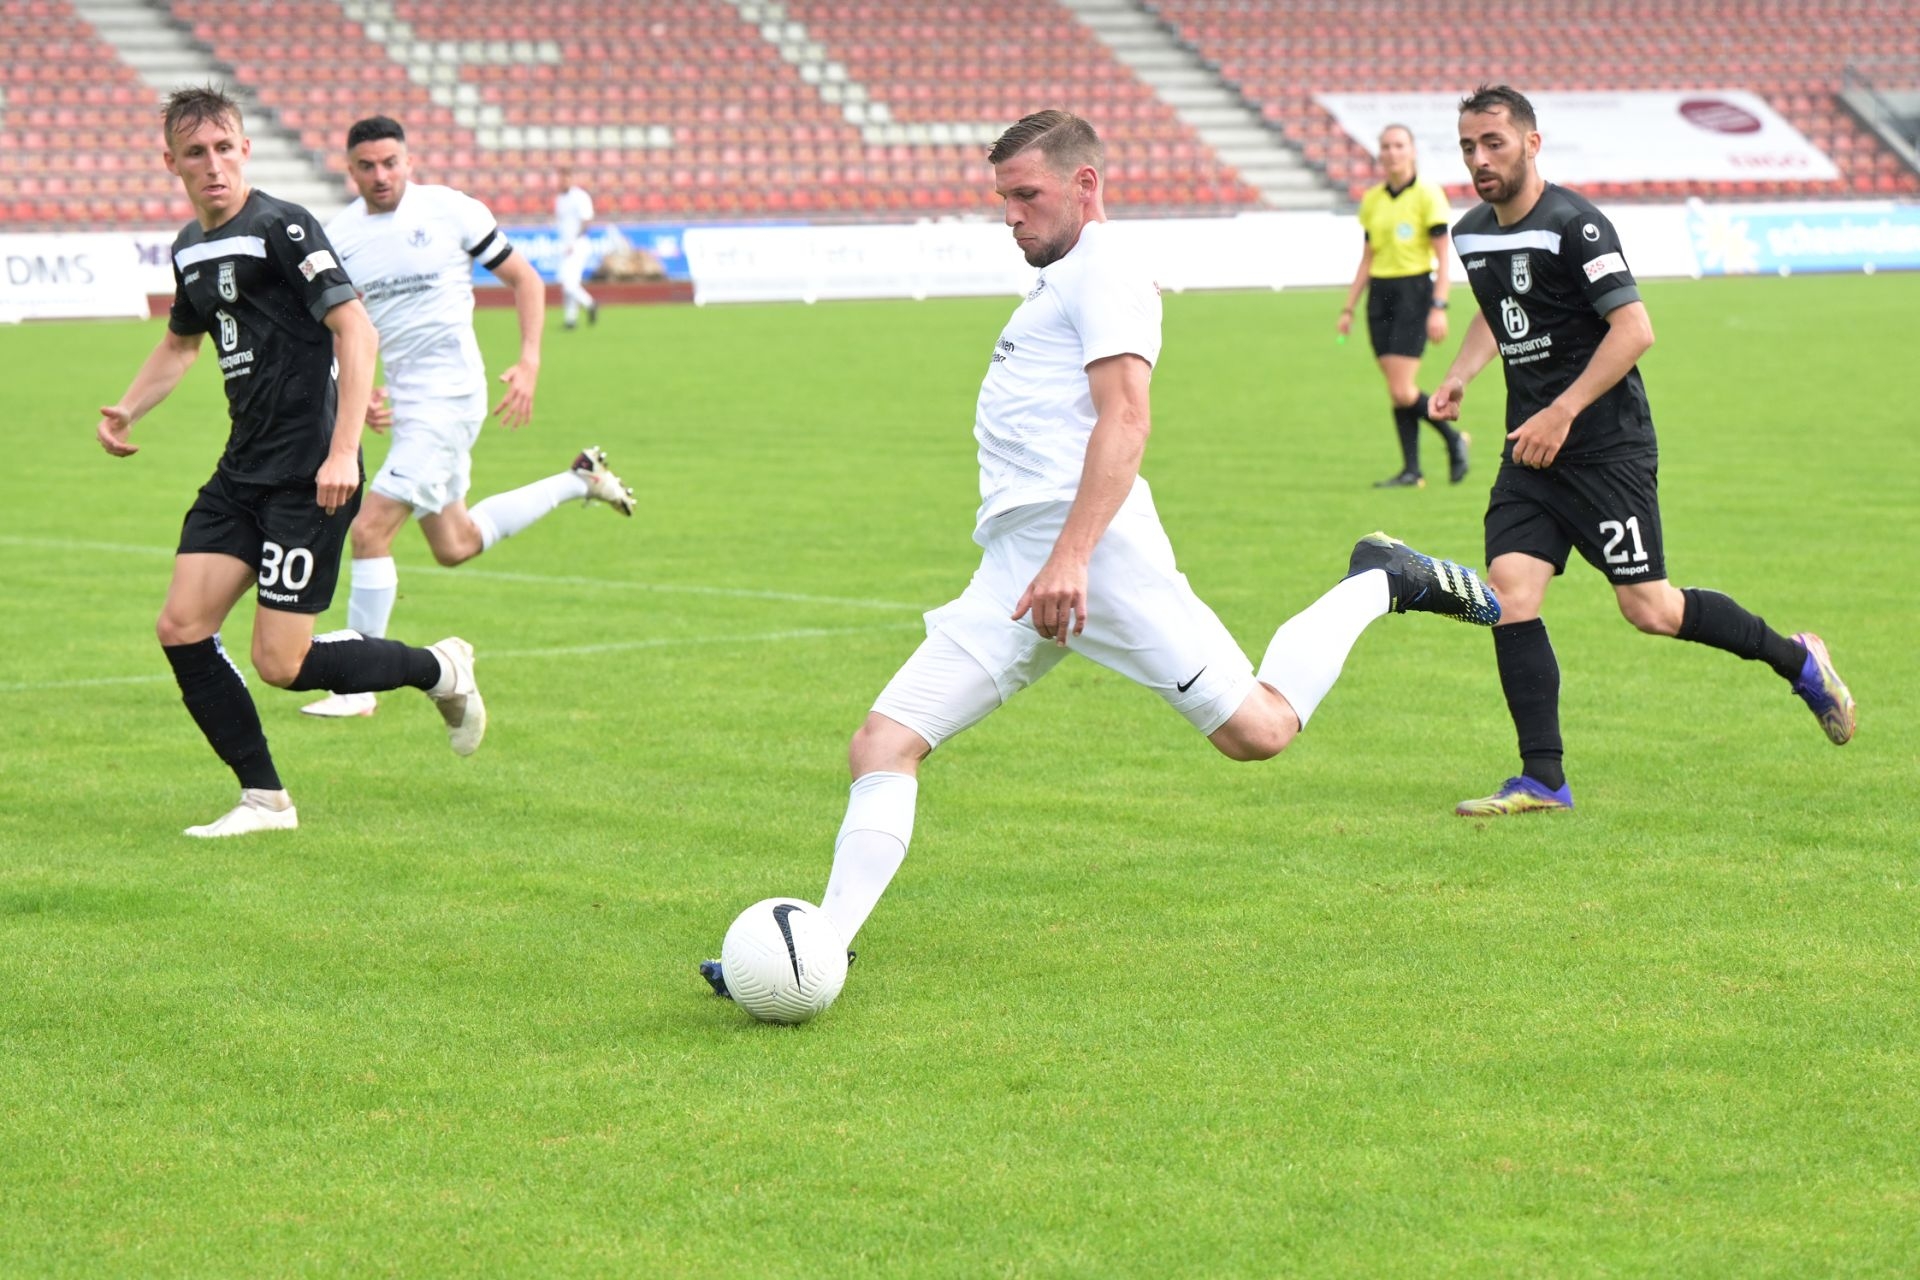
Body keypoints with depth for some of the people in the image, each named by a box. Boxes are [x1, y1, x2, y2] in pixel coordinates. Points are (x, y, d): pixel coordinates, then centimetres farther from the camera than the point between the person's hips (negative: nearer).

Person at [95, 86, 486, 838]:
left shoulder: (281, 228, -12)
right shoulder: (190, 249, 13)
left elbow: (356, 331, -18)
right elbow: (181, 343, 32)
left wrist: (343, 453, -25)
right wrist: (126, 410, 14)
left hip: (308, 476, -8)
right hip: (243, 470, 8)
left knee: (280, 664, -9)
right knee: (181, 628, -4)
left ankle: (440, 671, 14)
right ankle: (264, 800, 7)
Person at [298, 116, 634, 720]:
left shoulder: (451, 210, -8)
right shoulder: (339, 237, 4)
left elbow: (525, 278, 1)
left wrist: (529, 362, -10)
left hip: (449, 393, -7)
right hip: (403, 395, 7)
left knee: (370, 530, -16)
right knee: (454, 546, 19)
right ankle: (580, 480, 38)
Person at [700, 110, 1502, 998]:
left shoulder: (1105, 271, -3)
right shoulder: (1062, 282, 28)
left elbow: (1124, 421, -16)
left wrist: (1070, 557, -26)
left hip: (1089, 546, -9)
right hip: (1012, 574, 9)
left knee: (1258, 730, -9)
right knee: (882, 747, -5)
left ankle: (1377, 584, 13)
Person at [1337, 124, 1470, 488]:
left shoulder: (1427, 194, -7)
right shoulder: (1372, 199, 10)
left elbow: (1442, 256, -8)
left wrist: (1439, 308, -16)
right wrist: (1348, 309, 12)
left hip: (1414, 292, -6)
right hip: (1379, 295, 6)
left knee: (1402, 391, -12)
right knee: (1397, 391, 4)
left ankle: (1454, 439, 9)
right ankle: (1411, 471, 9)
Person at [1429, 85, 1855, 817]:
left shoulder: (1573, 225, -15)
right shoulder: (1471, 236, 10)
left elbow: (1634, 329, -20)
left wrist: (1563, 411, -22)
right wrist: (1460, 375, 13)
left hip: (1606, 447, -7)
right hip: (1531, 452, 7)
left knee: (1647, 608, -6)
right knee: (1509, 592, -9)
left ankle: (1797, 661, 18)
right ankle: (1543, 781, -6)